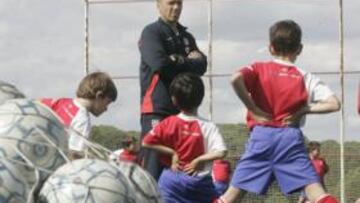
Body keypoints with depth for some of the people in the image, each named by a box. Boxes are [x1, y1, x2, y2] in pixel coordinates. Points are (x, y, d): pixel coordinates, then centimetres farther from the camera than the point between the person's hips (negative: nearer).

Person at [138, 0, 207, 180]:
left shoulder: (186, 37, 21)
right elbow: (159, 64, -16)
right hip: (157, 109, -7)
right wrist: (189, 63, -3)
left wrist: (178, 61, -10)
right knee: (153, 167, -14)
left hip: (182, 110, 7)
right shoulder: (152, 32, 0)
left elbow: (201, 66, 7)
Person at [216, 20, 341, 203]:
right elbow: (334, 104, -2)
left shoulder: (259, 69, 7)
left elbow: (236, 79, -15)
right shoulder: (305, 78, 8)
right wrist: (303, 110, 4)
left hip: (261, 135, 0)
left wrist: (253, 109, -5)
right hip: (291, 136, 0)